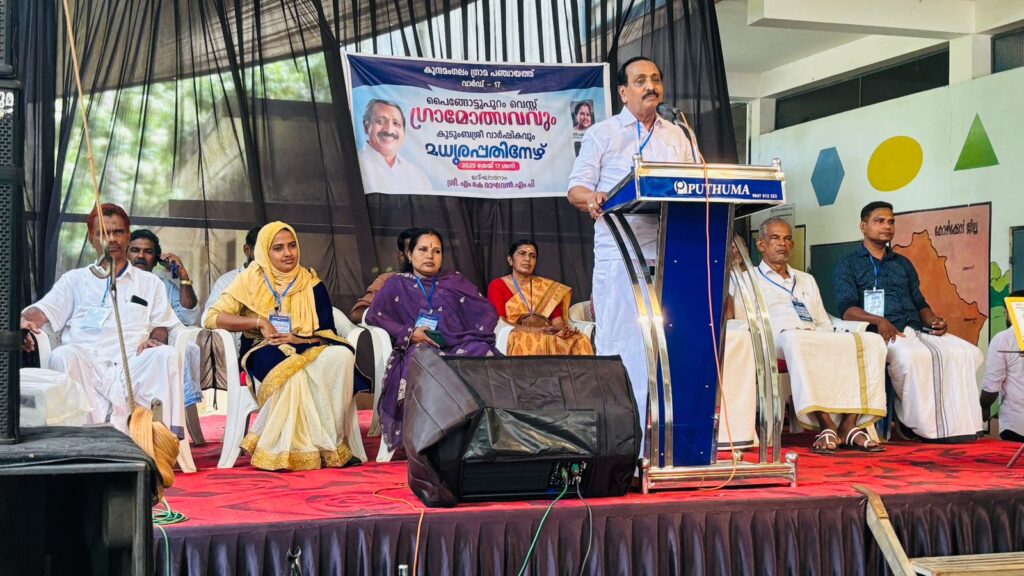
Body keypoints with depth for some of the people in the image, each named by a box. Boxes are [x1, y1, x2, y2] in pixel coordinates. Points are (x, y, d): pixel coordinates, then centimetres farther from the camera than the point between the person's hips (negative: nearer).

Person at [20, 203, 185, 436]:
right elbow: (44, 310, 9)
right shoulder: (75, 279, 23)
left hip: (133, 365, 1)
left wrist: (154, 340, -6)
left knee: (168, 355, -30)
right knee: (62, 356, -34)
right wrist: (23, 322, -16)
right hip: (86, 363, 0)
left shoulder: (150, 283, 26)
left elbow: (161, 326, 20)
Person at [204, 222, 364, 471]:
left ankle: (333, 444, -29)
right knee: (291, 372, -38)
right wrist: (259, 322, -10)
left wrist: (300, 339, -14)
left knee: (341, 355, -31)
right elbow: (212, 317, -2)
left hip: (307, 350, 3)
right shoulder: (252, 279, 6)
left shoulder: (312, 285, 12)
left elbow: (328, 333, 6)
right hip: (266, 352, -2)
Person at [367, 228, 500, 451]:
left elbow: (487, 311, 17)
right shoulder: (398, 284, 22)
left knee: (481, 351, -34)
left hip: (459, 347, 2)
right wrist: (408, 333, -6)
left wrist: (472, 340, -3)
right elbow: (373, 315, 8)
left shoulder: (456, 281, 26)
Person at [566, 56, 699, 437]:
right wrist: (591, 199, -21)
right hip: (619, 255, -3)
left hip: (669, 254, 4)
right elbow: (576, 187, 1)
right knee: (620, 343, -4)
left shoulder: (678, 137, 19)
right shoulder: (602, 134, 8)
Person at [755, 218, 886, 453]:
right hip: (777, 340, -5)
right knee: (796, 340, -43)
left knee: (872, 341, -22)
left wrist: (821, 339, 3)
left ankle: (849, 426, -33)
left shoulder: (807, 280, 34)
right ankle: (826, 424, -44)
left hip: (818, 341, 5)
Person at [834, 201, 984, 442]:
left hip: (917, 330, 6)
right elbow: (847, 309, -2)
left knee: (967, 353, -21)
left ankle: (957, 428, -27)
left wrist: (933, 320, 1)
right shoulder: (848, 265, 12)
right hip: (882, 333, -6)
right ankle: (925, 428, -29)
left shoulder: (903, 264, 29)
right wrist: (878, 320, -20)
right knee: (915, 356, -39)